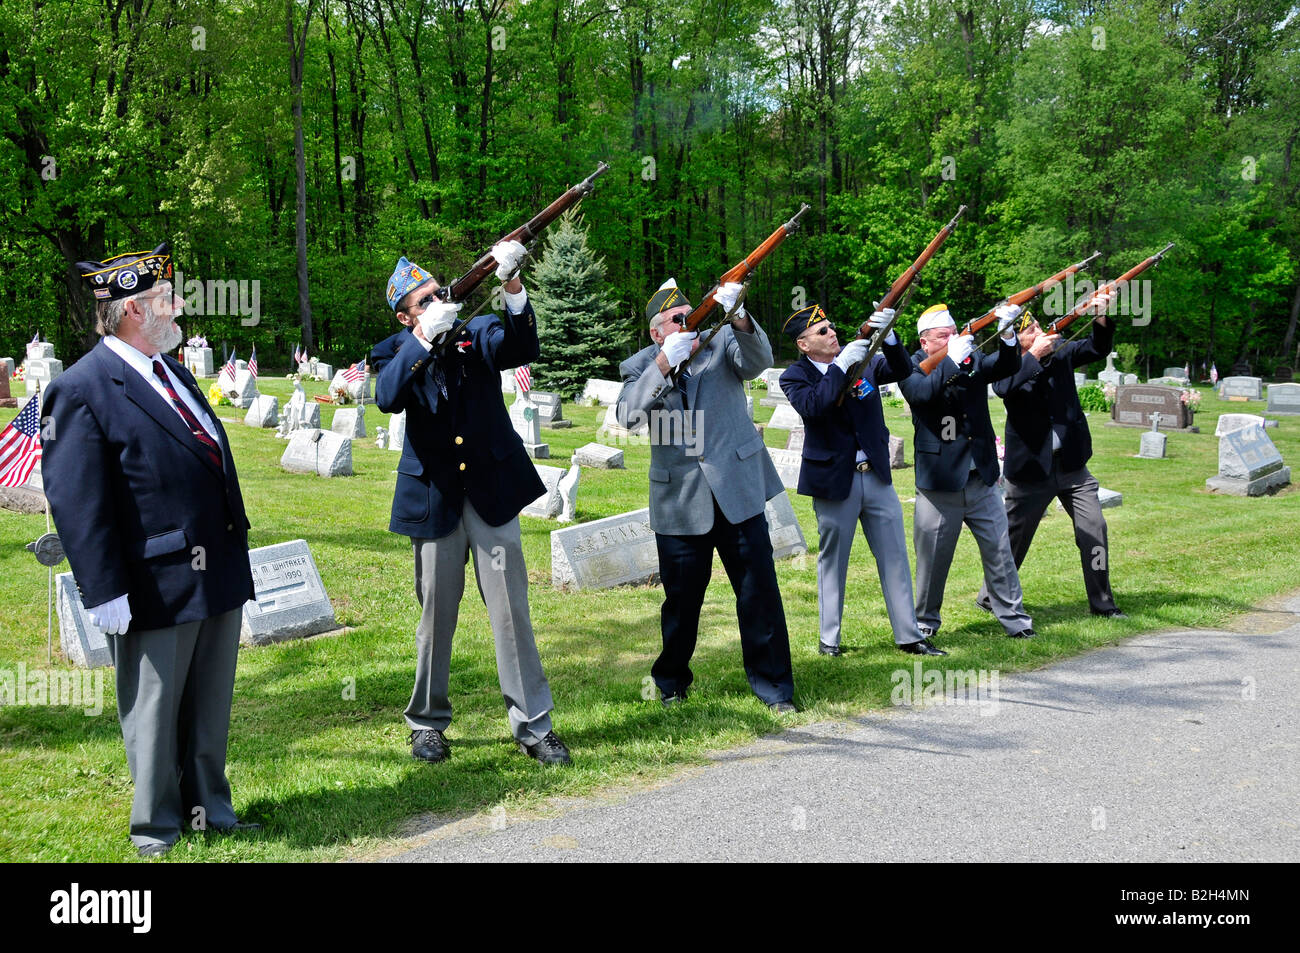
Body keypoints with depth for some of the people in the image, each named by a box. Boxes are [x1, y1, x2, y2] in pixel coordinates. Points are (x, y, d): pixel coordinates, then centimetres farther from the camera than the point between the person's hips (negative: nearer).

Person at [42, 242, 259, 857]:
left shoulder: (173, 372, 13)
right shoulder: (82, 391, -13)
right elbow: (76, 504, -16)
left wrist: (237, 544, 20)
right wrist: (105, 594, -19)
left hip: (218, 574, 8)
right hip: (156, 587, -8)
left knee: (210, 708, 17)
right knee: (154, 713, 8)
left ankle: (208, 810, 32)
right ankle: (156, 825, 25)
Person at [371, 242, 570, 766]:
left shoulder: (478, 333, 2)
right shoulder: (397, 352, 0)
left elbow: (521, 349, -19)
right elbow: (387, 398, -21)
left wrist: (512, 286, -35)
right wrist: (425, 339, -31)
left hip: (491, 493, 0)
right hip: (434, 500, 0)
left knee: (511, 609, 1)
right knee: (436, 616, 9)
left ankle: (532, 724, 9)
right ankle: (428, 722, 25)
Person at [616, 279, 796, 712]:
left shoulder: (721, 342, 4)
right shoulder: (640, 366, 4)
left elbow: (758, 361, -17)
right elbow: (626, 414, -16)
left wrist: (738, 317, -37)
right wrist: (665, 363, -29)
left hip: (737, 492, 0)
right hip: (679, 501, 0)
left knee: (760, 590, 0)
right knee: (681, 598, 9)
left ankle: (773, 686, 13)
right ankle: (671, 682, 30)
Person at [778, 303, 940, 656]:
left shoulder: (861, 359, 5)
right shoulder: (795, 376, -7)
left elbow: (902, 370, -4)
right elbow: (812, 405, -25)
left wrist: (886, 335, -19)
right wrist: (841, 366, -26)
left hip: (877, 476, 4)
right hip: (834, 481, -4)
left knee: (894, 556, 7)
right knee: (832, 560, 7)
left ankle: (909, 635, 16)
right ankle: (829, 638, 19)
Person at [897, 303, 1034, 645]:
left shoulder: (972, 359, 9)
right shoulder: (912, 367, -3)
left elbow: (1006, 366, -7)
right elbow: (924, 392, -23)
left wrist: (1006, 334, -25)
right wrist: (952, 360, -34)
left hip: (981, 478, 4)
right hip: (939, 481, -4)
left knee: (1000, 551, 7)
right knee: (933, 557, 6)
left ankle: (1015, 620, 17)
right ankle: (925, 623, 22)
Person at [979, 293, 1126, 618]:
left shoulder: (1059, 351, 3)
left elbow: (1097, 348, 1)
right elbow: (1005, 387, -30)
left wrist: (1101, 318, -17)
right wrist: (1034, 355, -27)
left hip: (1071, 465, 4)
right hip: (1030, 467, -3)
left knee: (1094, 529, -2)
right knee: (1013, 536, 10)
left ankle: (1102, 603, 10)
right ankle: (991, 596, 29)